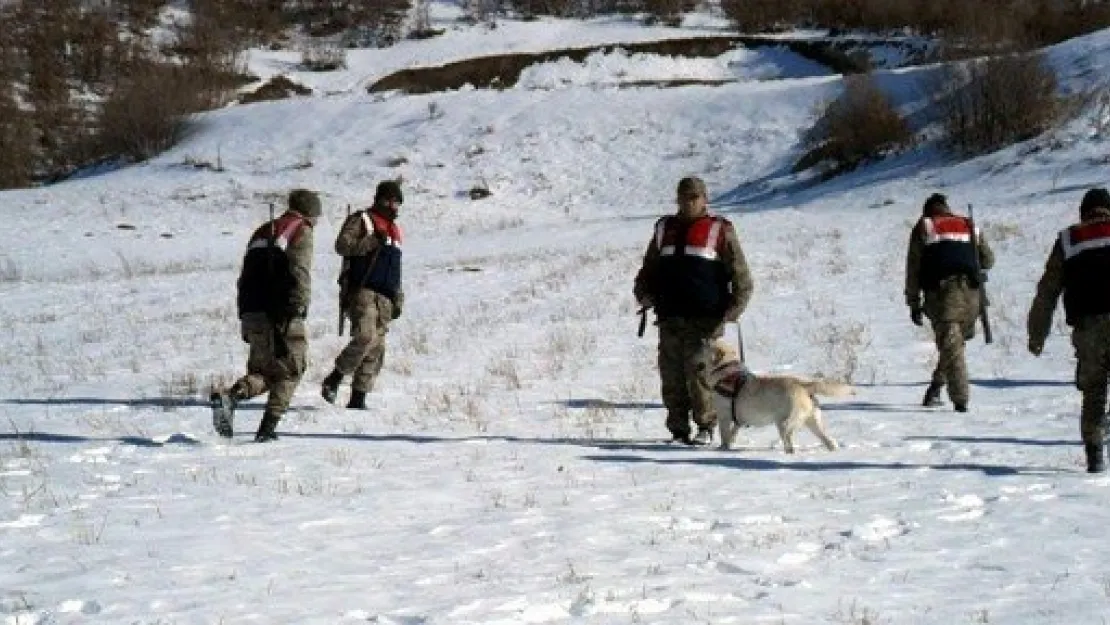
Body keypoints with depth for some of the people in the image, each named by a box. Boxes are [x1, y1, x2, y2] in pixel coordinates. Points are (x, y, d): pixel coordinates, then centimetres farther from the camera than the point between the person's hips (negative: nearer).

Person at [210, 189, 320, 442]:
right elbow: (299, 275, -15)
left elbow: (245, 278, 22)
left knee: (262, 371, 16)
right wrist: (297, 310, -17)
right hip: (280, 316, -7)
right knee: (290, 371, 6)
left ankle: (230, 396, -13)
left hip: (252, 314, 7)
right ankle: (268, 428, -4)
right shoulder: (301, 232, 0)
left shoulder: (262, 232, 23)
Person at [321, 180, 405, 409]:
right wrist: (373, 242, -21)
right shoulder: (361, 220, 3)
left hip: (385, 296, 7)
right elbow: (342, 245, -13)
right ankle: (334, 378, -10)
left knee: (376, 348, 0)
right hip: (362, 289, -7)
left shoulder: (395, 230, 26)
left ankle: (358, 398, 2)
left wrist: (398, 299, 25)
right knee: (366, 336, -25)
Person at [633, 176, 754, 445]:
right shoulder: (665, 229, 19)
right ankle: (678, 429, 8)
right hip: (670, 319, 4)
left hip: (705, 319, -4)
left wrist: (734, 309, -10)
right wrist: (644, 293, 8)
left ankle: (706, 427, 0)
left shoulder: (719, 230, 6)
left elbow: (740, 274, 3)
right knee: (672, 376, 1)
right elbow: (649, 269, 28)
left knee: (700, 374, -10)